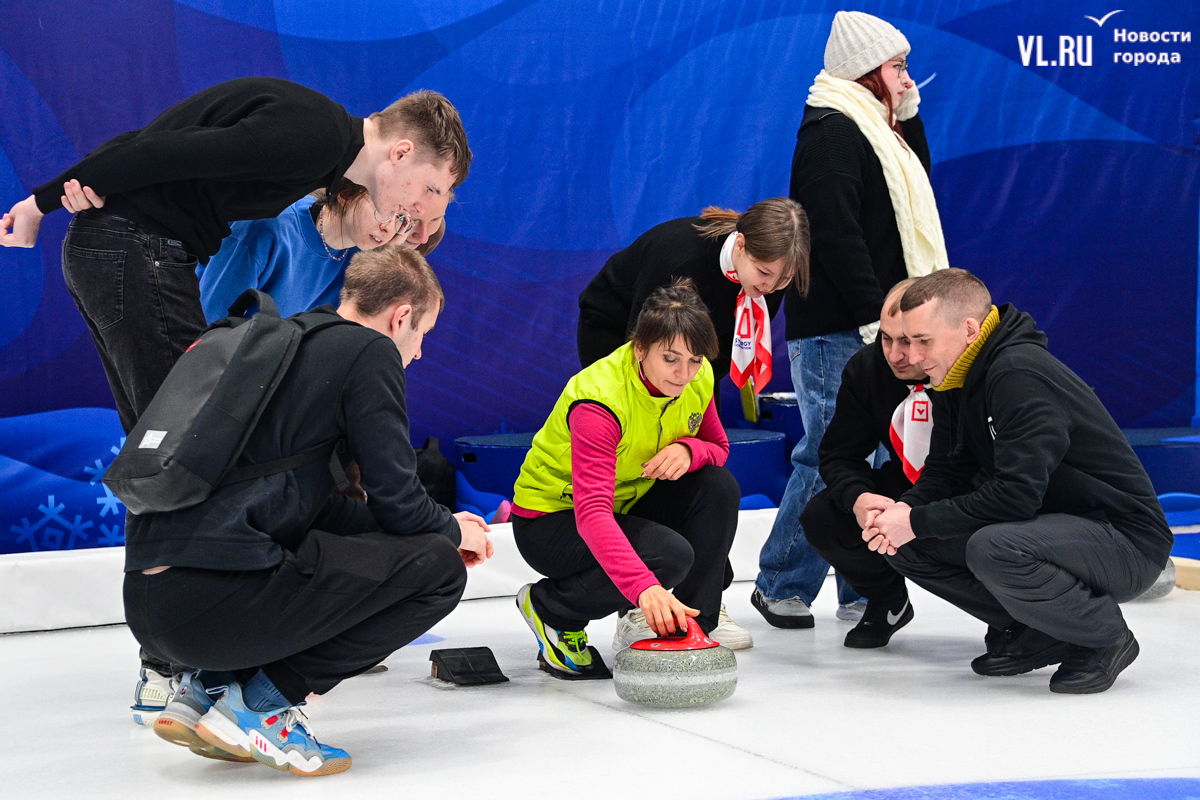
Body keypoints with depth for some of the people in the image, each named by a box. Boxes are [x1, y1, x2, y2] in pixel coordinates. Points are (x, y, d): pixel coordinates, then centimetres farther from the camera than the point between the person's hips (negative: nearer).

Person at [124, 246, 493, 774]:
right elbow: (397, 500, -2)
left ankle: (207, 686, 15)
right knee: (437, 566, 1)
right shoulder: (369, 351, 0)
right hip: (217, 602, -9)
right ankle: (261, 703, -3)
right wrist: (454, 531, 21)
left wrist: (436, 525, 33)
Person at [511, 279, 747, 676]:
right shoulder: (598, 399, -34)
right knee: (671, 555, -29)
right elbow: (592, 513, -44)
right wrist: (644, 588, -59)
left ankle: (697, 618, 1)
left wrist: (688, 448, -24)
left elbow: (718, 447, 4)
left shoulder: (698, 379, -12)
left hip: (627, 502, 7)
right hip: (550, 520, -7)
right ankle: (548, 606, -6)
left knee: (719, 486, -15)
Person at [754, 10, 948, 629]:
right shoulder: (832, 132, -12)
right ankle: (780, 586, 3)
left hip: (874, 328, 10)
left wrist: (909, 116, 15)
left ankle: (862, 591, 16)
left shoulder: (873, 130, 19)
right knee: (833, 456, -8)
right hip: (835, 330, -10)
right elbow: (837, 234, -20)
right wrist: (872, 316, -21)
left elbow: (916, 191, 27)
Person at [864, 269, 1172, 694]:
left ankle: (1105, 636, -10)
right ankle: (1030, 632, 8)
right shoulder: (957, 380, 4)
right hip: (1054, 525, 9)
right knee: (908, 545, -2)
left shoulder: (1021, 375, -25)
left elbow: (1017, 494, -30)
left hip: (1125, 538, -9)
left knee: (992, 549, -36)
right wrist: (905, 509, -14)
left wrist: (918, 522, -24)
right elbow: (947, 472, 7)